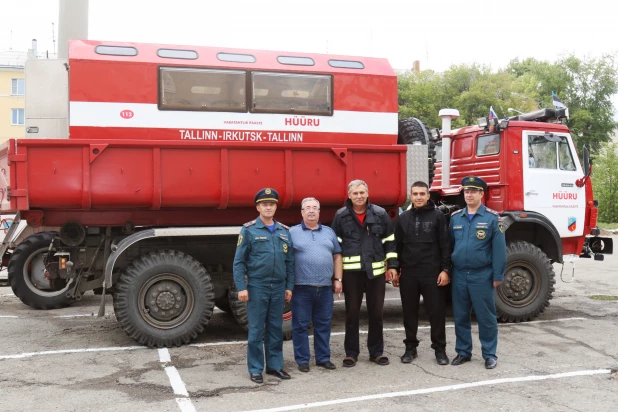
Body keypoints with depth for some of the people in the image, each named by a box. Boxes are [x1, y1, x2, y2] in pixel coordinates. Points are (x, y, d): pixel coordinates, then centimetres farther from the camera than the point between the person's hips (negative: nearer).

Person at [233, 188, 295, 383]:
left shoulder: (284, 231, 9)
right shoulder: (249, 230, -4)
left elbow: (290, 261, 11)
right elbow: (239, 261, -6)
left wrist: (289, 286, 7)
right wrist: (241, 287, -12)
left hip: (278, 287, 4)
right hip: (256, 286, -4)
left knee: (276, 328, 11)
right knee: (256, 329, 2)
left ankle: (275, 365, 22)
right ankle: (255, 369, 12)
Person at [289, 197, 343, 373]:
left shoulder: (329, 232, 14)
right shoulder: (293, 233, 3)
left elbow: (337, 257, 15)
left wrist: (338, 279, 6)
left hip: (325, 287, 3)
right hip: (302, 287, -3)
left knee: (323, 324, 10)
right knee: (300, 325, 2)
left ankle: (323, 358, 21)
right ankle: (302, 360, 13)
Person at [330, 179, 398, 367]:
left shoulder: (380, 214, 3)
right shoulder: (341, 216, 1)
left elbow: (390, 240, 8)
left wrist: (392, 264, 1)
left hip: (375, 270, 1)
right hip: (351, 271, -1)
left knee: (376, 313, 9)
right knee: (352, 313, 7)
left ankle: (376, 352, 22)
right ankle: (351, 352, 19)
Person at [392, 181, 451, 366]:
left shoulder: (438, 216, -1)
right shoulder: (402, 218, 9)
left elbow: (445, 245, -3)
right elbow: (397, 246, 11)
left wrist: (445, 270, -9)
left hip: (433, 273, -3)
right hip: (408, 273, 3)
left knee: (437, 311, 3)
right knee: (409, 312, 9)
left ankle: (440, 349, 15)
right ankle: (410, 347, 21)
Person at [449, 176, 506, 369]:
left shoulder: (492, 217, -5)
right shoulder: (455, 217, 7)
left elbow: (499, 248, -7)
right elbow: (449, 245, 10)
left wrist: (498, 275, -9)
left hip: (482, 275, -4)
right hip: (459, 274, 4)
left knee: (486, 316, 5)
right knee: (460, 316, 11)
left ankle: (489, 354, 17)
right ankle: (463, 352, 23)